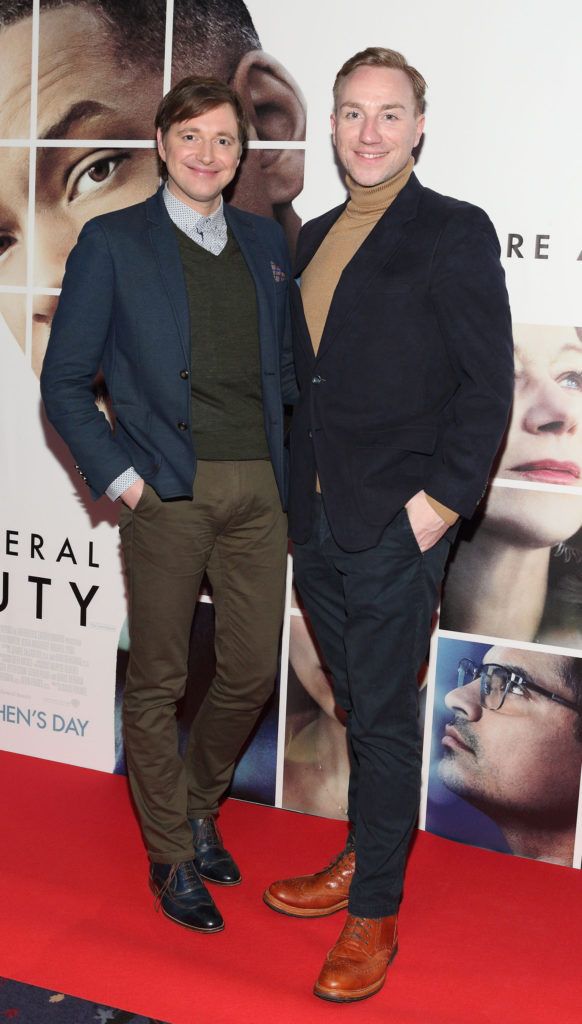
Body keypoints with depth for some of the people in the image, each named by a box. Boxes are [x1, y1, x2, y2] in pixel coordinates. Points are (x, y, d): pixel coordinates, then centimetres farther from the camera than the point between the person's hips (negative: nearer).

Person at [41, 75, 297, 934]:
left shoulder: (265, 240, 12)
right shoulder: (112, 242, 0)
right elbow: (64, 380, -1)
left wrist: (294, 456, 8)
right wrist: (119, 477, -9)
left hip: (257, 491, 4)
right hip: (168, 497, -4)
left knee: (252, 672, 10)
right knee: (158, 682, 7)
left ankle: (197, 806, 37)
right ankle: (172, 856, 26)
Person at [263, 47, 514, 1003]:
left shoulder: (454, 232, -6)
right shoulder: (314, 237, 14)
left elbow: (488, 383, -10)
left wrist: (441, 501, -15)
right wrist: (300, 489, 11)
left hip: (395, 526, -6)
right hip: (317, 521, 6)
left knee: (384, 717, 3)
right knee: (358, 706, 18)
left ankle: (375, 915, 17)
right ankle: (359, 862, 35)